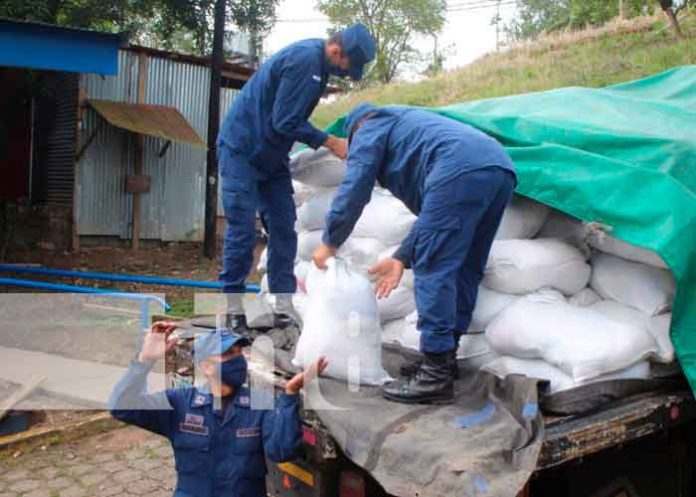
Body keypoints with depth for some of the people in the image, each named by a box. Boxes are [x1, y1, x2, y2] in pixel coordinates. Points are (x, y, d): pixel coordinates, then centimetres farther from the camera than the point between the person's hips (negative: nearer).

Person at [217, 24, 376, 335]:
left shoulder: (317, 61, 5)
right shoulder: (304, 59, -22)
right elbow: (286, 122, -24)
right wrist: (331, 143, -17)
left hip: (272, 157, 9)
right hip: (241, 149, -9)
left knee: (284, 230, 2)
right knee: (243, 232, -7)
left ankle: (284, 309, 6)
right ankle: (233, 309, 4)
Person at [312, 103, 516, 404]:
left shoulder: (370, 127, 19)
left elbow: (354, 190, 8)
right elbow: (432, 216, 34)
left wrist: (329, 243, 20)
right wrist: (402, 258, 30)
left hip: (461, 171, -9)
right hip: (501, 170, 9)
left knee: (433, 270, -7)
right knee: (464, 269, 15)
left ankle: (436, 375, -7)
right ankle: (445, 356, 23)